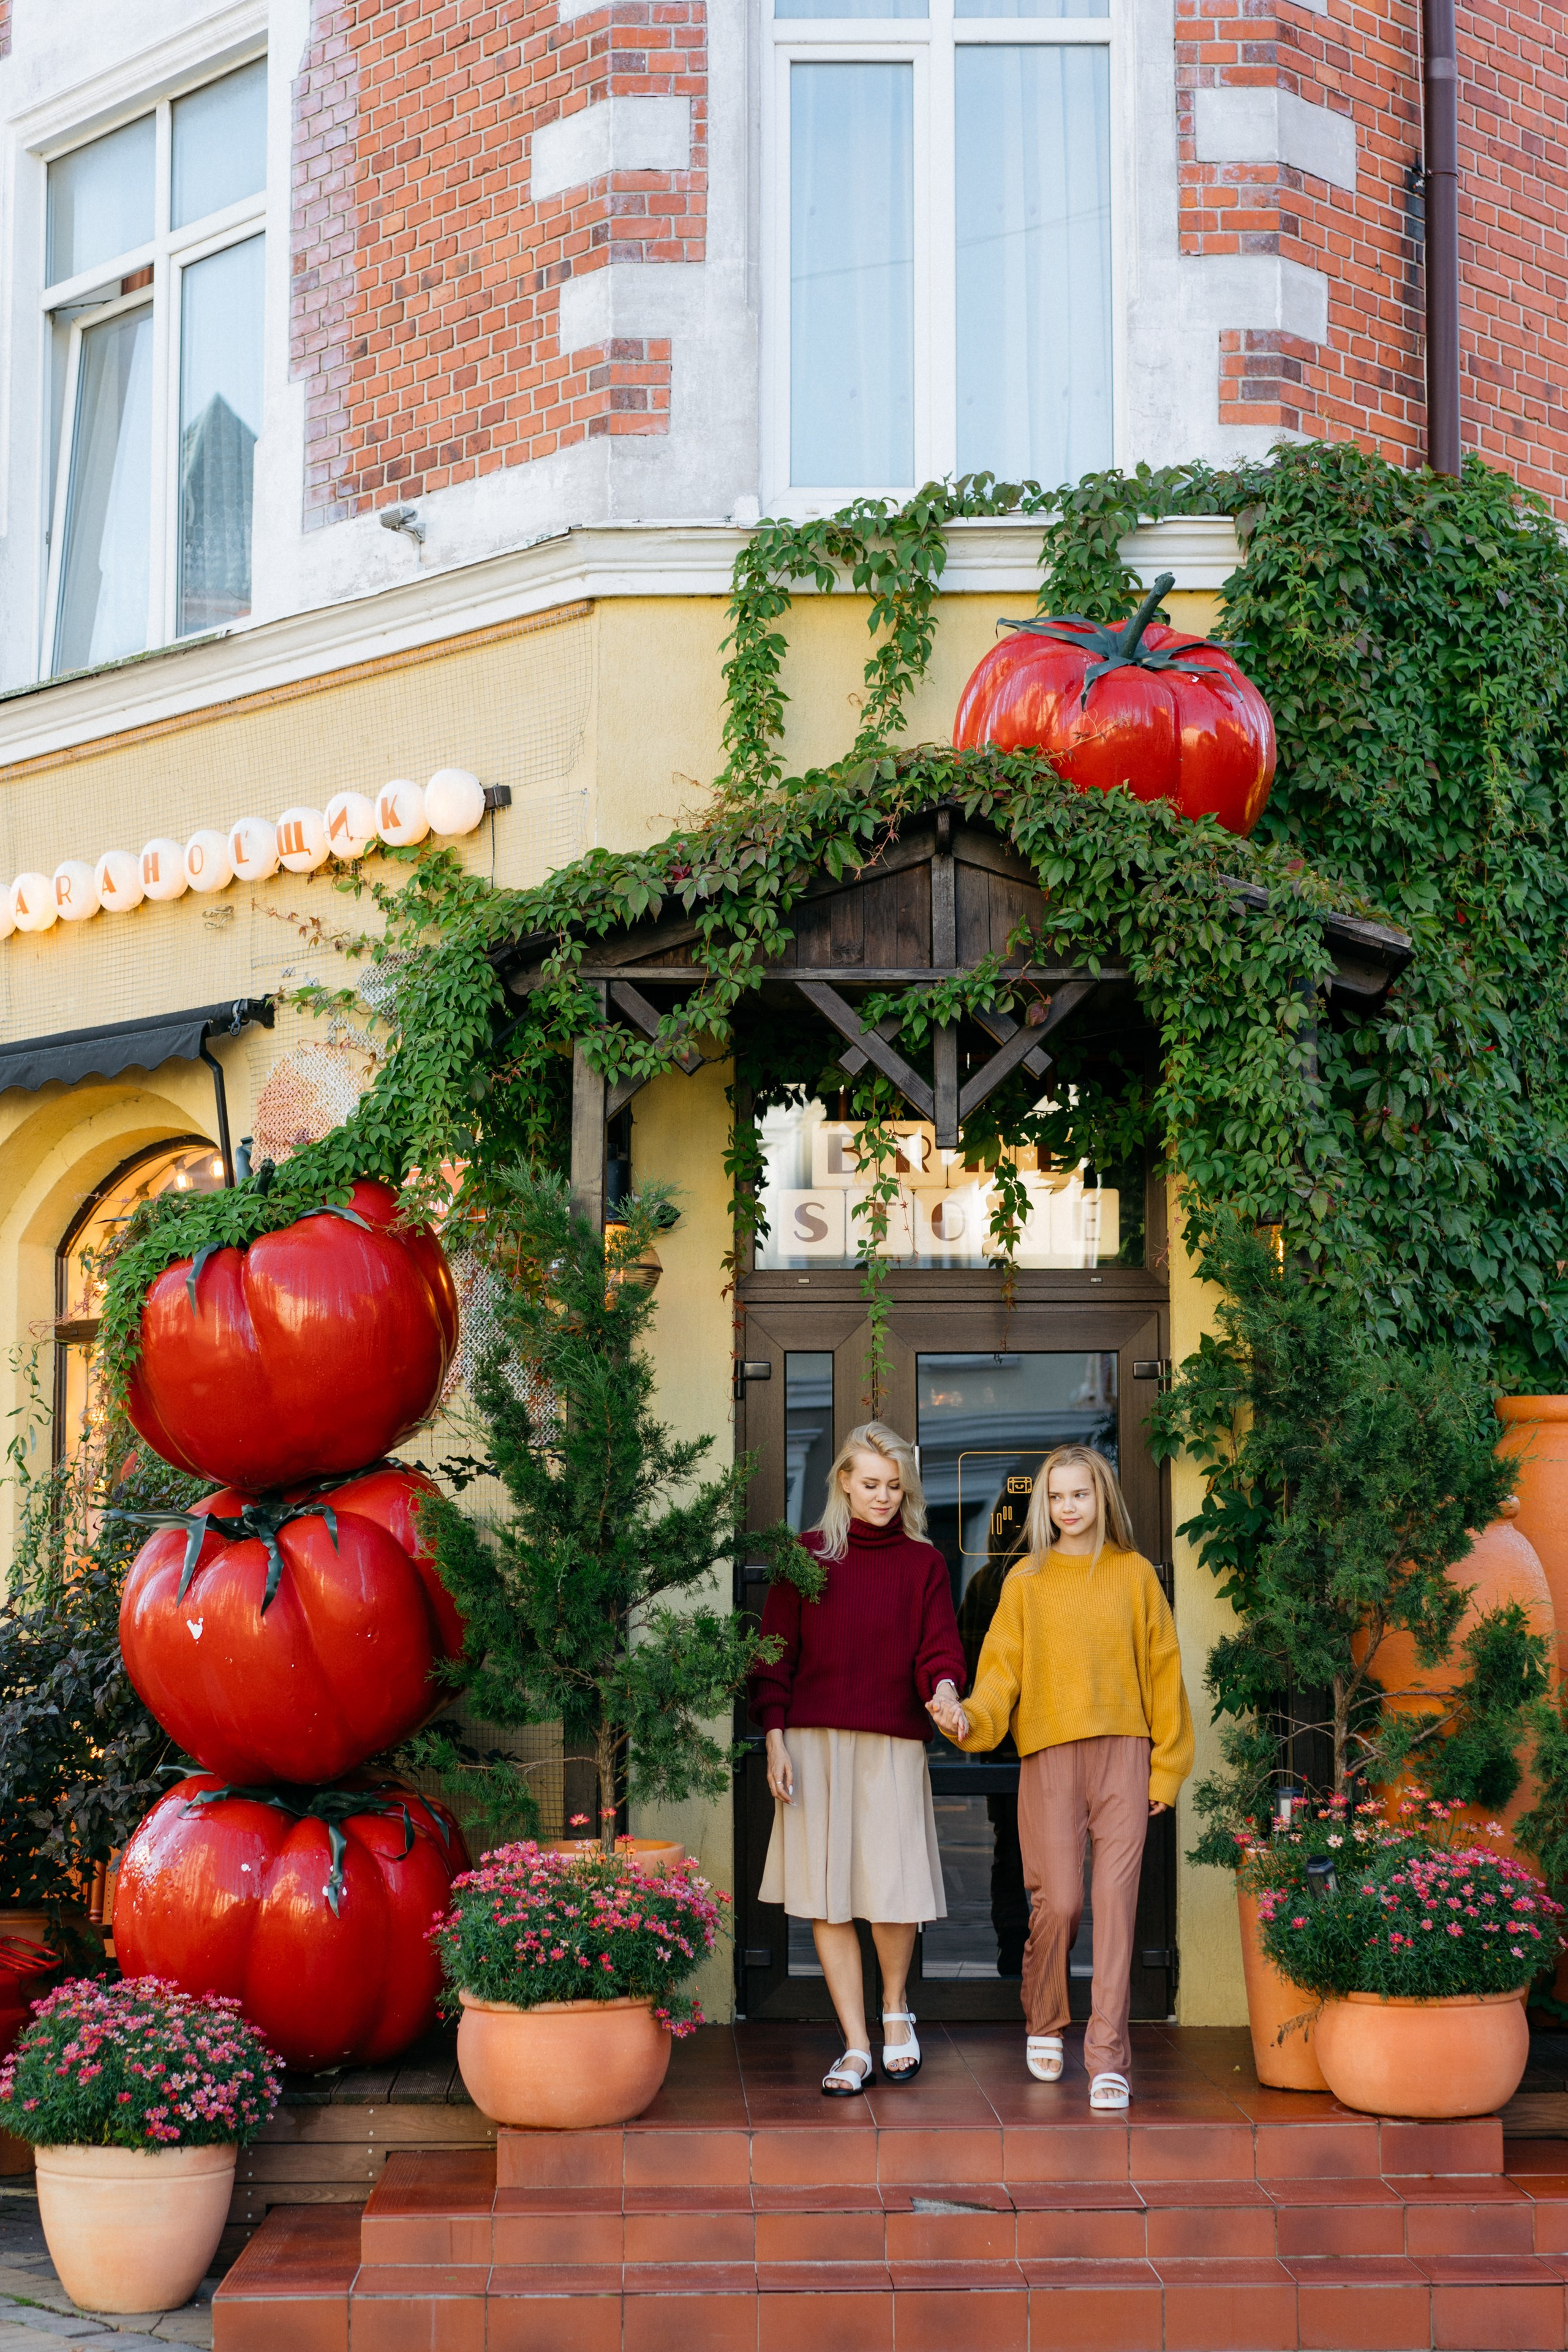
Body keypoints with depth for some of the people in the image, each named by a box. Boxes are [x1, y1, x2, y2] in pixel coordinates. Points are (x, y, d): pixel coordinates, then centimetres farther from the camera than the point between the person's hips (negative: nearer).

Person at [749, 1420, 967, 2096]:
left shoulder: (923, 1563, 8)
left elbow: (938, 1647, 0)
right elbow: (776, 1654, 4)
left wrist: (944, 1690, -22)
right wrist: (775, 1741, -3)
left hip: (893, 1745, 0)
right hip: (814, 1743, 0)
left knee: (894, 1892, -3)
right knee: (827, 1898, 0)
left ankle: (895, 2009, 25)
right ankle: (856, 2047, 8)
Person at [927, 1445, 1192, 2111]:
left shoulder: (1135, 1574, 8)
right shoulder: (1027, 1579, 8)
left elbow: (1162, 1673, 8)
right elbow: (1003, 1668, 2)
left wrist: (1166, 1767, 5)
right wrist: (970, 1717, -17)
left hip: (1124, 1754, 0)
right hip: (1050, 1755, 0)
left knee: (1115, 1899, -7)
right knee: (1058, 1901, -4)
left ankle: (1108, 2059, -6)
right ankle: (1045, 2024, 23)